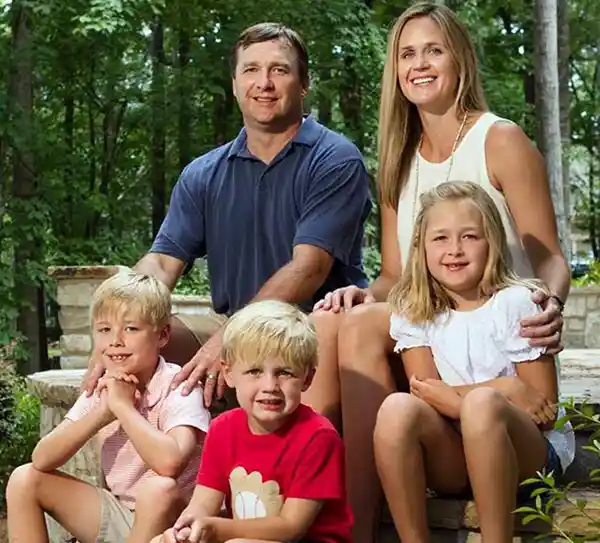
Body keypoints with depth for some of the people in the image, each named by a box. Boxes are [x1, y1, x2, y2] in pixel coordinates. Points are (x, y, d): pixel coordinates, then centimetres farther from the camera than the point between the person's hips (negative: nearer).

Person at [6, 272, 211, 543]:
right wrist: (101, 414, -19)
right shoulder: (101, 388, 2)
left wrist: (123, 405, -26)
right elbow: (42, 460, -7)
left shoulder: (178, 387, -16)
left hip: (167, 519, -6)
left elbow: (170, 462, -38)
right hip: (118, 514, 6)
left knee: (160, 488, -38)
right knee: (25, 479, -1)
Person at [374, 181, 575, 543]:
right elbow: (425, 394, -6)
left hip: (533, 451, -3)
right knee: (397, 409, -26)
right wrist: (503, 388, -17)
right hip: (451, 457, 3)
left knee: (482, 405, -35)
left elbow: (545, 409, -7)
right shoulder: (413, 311, 4)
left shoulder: (514, 303, -6)